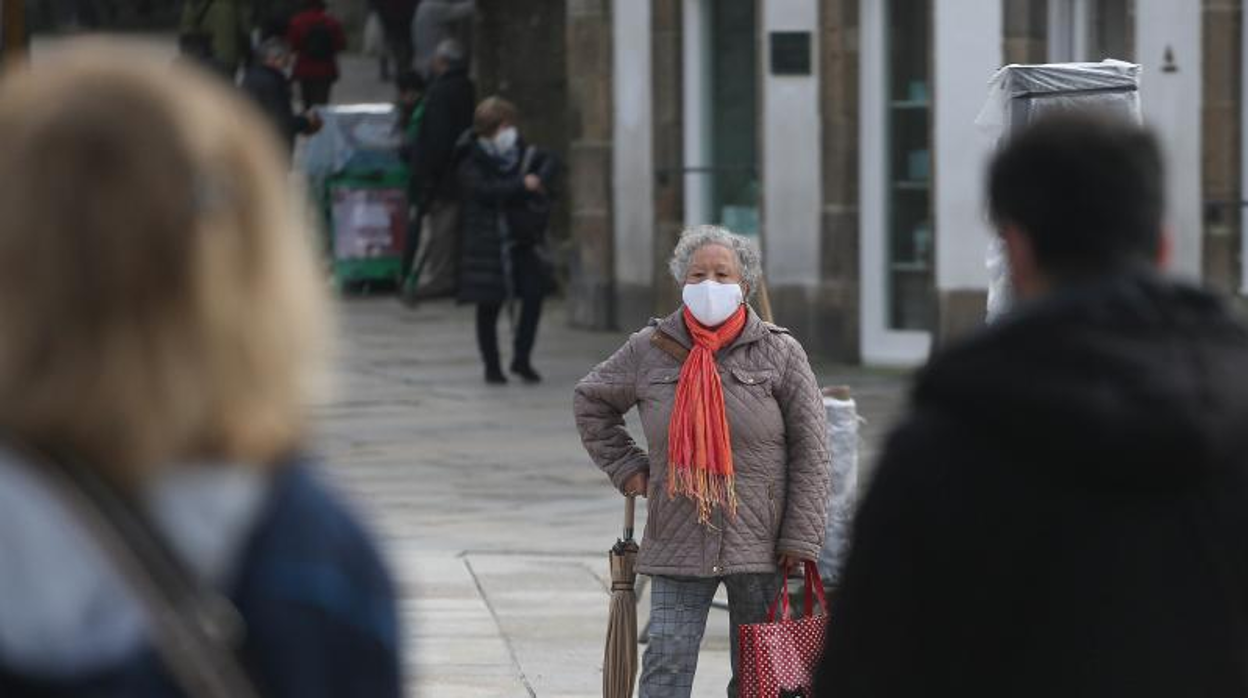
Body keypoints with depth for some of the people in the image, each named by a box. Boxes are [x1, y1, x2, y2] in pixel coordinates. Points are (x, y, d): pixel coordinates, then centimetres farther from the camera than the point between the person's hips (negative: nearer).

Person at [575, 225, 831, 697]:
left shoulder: (779, 353, -1)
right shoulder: (649, 351, 3)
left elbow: (811, 451, -1)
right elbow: (591, 401, 21)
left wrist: (801, 538, -7)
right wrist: (625, 467, 11)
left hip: (760, 545, -1)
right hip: (677, 542, 1)